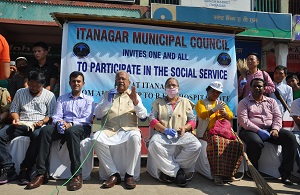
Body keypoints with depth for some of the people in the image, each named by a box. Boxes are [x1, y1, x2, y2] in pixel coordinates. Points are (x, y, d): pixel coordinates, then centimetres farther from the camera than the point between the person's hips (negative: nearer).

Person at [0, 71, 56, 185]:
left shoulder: (49, 95, 7)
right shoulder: (20, 92, 17)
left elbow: (51, 115, 4)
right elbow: (14, 109, 15)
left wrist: (42, 121, -15)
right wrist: (16, 119, -6)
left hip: (38, 125, -4)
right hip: (21, 124, 4)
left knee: (37, 136, -38)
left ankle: (25, 170, -26)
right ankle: (9, 169, -18)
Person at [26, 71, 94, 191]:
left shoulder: (88, 99, 14)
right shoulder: (61, 99, 24)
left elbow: (87, 119, -1)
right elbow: (56, 116, 11)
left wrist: (70, 124, -18)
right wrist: (59, 123, -15)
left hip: (81, 128, -3)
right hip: (62, 127, 3)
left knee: (71, 131, -38)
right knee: (45, 130, -27)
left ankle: (77, 175, -36)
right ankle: (41, 174, -26)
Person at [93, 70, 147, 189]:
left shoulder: (135, 96, 16)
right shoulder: (107, 94, 17)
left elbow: (143, 116, 3)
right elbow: (97, 115, 6)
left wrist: (135, 101, -14)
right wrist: (108, 101, -9)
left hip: (129, 129, -1)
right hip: (109, 130, 1)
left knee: (135, 138, -35)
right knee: (97, 138, -30)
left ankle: (129, 174, -17)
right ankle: (113, 174, -17)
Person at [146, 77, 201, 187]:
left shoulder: (185, 102, 17)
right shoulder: (158, 102, 16)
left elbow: (192, 120, 12)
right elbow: (152, 119, 4)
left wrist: (185, 128, -11)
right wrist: (164, 129, -13)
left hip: (182, 134, 1)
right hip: (163, 133, -1)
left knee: (196, 146, -29)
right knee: (154, 144, -35)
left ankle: (170, 171, -17)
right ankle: (178, 171, -21)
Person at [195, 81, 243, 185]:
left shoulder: (222, 103, 26)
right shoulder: (201, 102, 9)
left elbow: (231, 115, 15)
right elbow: (202, 115, -10)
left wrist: (225, 113, -8)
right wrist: (214, 110, -24)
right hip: (208, 131, -5)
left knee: (238, 144, -20)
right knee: (217, 142, -37)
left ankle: (229, 172, -9)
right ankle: (217, 174, -31)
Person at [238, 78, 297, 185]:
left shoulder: (271, 101, 20)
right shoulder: (244, 102, 6)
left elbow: (278, 117, 11)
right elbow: (243, 120, -7)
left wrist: (275, 129, -10)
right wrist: (258, 130, -18)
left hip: (270, 129, 5)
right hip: (251, 130, -4)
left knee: (290, 137, -19)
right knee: (256, 142, -37)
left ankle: (285, 173, -12)